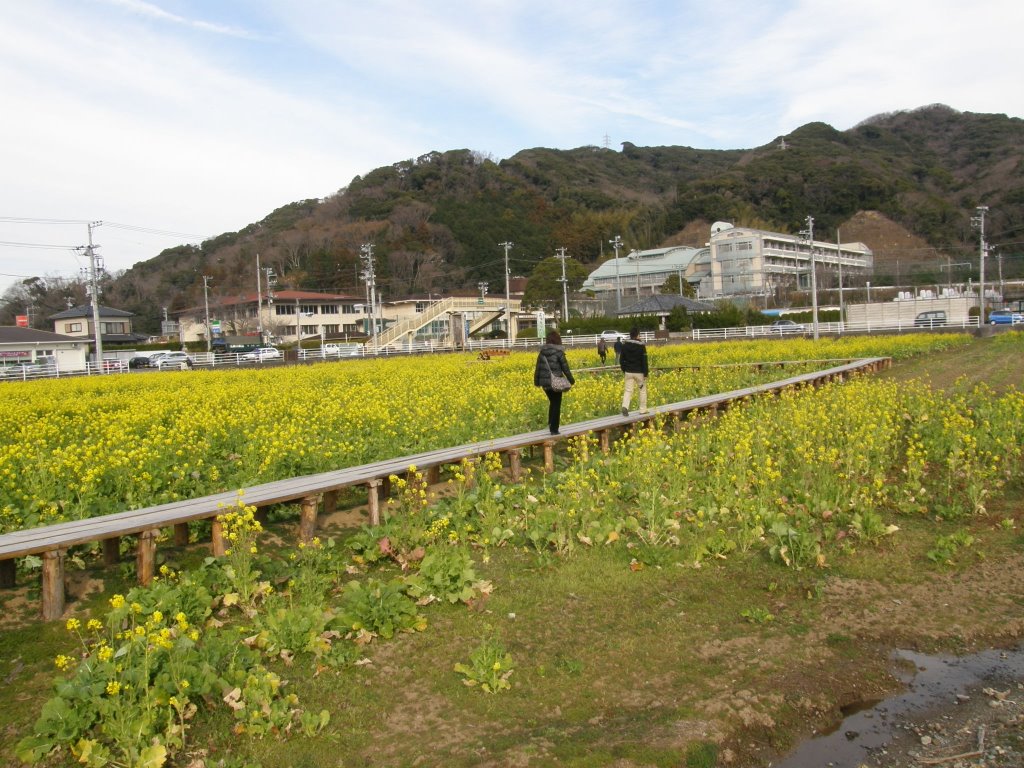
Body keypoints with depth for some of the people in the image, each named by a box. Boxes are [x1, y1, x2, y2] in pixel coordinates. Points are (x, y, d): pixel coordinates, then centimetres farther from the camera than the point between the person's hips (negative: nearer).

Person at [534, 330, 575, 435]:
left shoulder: (542, 351, 2)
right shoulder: (558, 351, -12)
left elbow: (538, 367, 7)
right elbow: (565, 367, -8)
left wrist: (536, 381, 16)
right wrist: (571, 380, 3)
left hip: (544, 382, 5)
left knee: (552, 402, 23)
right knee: (556, 405, 5)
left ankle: (550, 423, 18)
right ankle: (554, 429, 5)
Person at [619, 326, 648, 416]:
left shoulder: (625, 345, 2)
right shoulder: (641, 346, -11)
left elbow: (621, 360, 7)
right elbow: (644, 361, -11)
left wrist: (624, 370, 18)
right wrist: (645, 374, -7)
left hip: (629, 372, 3)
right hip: (639, 372, -3)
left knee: (628, 390, 4)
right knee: (643, 390, 12)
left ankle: (625, 406, -19)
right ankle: (643, 409, 17)